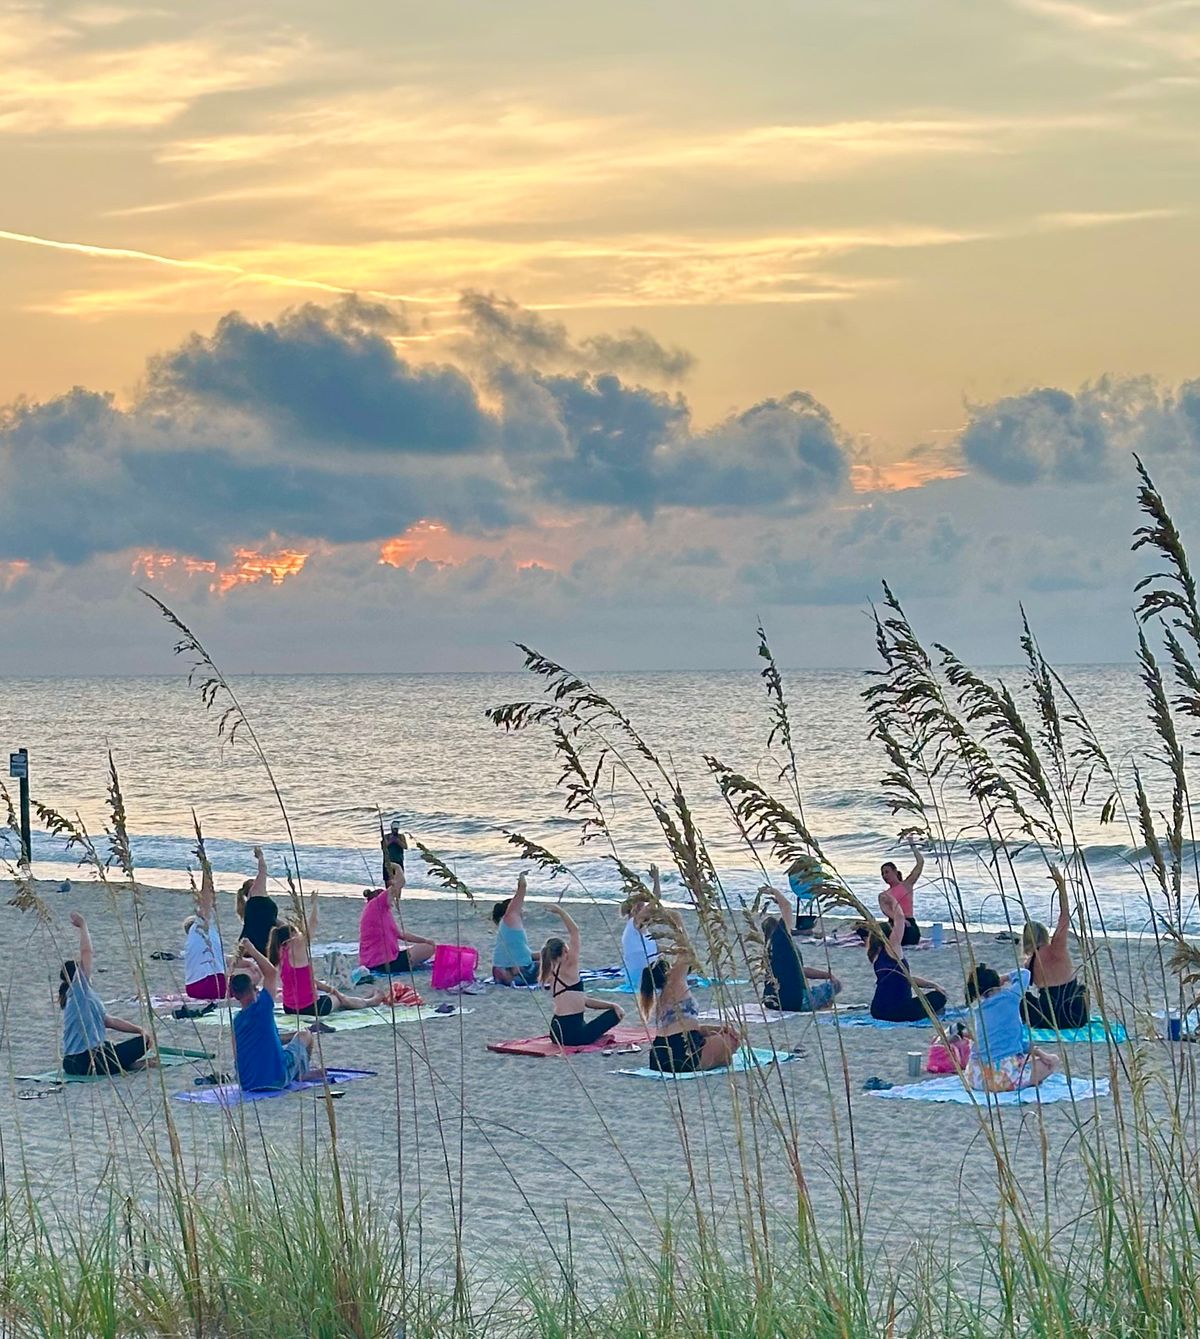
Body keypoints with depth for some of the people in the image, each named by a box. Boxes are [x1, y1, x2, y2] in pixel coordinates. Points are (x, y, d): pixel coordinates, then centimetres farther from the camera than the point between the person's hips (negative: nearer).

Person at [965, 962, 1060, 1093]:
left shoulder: (975, 1008, 14)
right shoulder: (1009, 997, -4)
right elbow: (1024, 973, 17)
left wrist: (1033, 1049, 18)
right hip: (1007, 1077, -7)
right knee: (1053, 1061, 15)